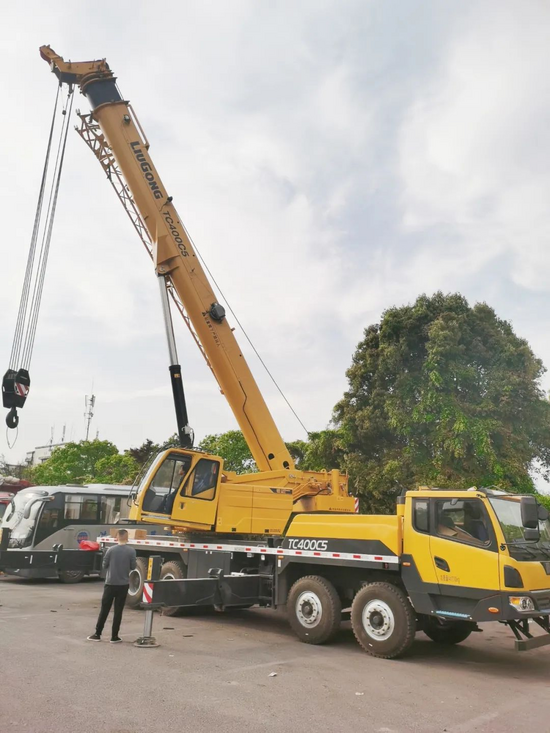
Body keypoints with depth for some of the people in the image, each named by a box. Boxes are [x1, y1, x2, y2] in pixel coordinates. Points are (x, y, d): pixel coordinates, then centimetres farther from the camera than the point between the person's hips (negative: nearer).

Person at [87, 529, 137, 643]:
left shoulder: (111, 550, -6)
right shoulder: (131, 551, -8)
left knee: (104, 609, 11)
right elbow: (133, 567, -1)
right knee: (118, 611, 6)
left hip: (110, 583, 0)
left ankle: (97, 634, 15)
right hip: (123, 584, 0)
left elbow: (105, 566, 0)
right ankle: (114, 637, 8)